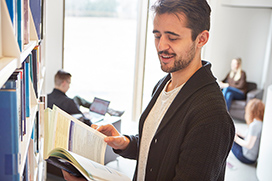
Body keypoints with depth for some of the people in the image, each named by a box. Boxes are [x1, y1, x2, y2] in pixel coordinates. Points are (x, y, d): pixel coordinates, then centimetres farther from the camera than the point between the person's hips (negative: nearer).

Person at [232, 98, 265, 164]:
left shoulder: (254, 125, -28)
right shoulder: (262, 124, -2)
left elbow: (249, 145, -26)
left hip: (247, 158, -8)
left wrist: (237, 139, -11)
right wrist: (242, 136, 12)